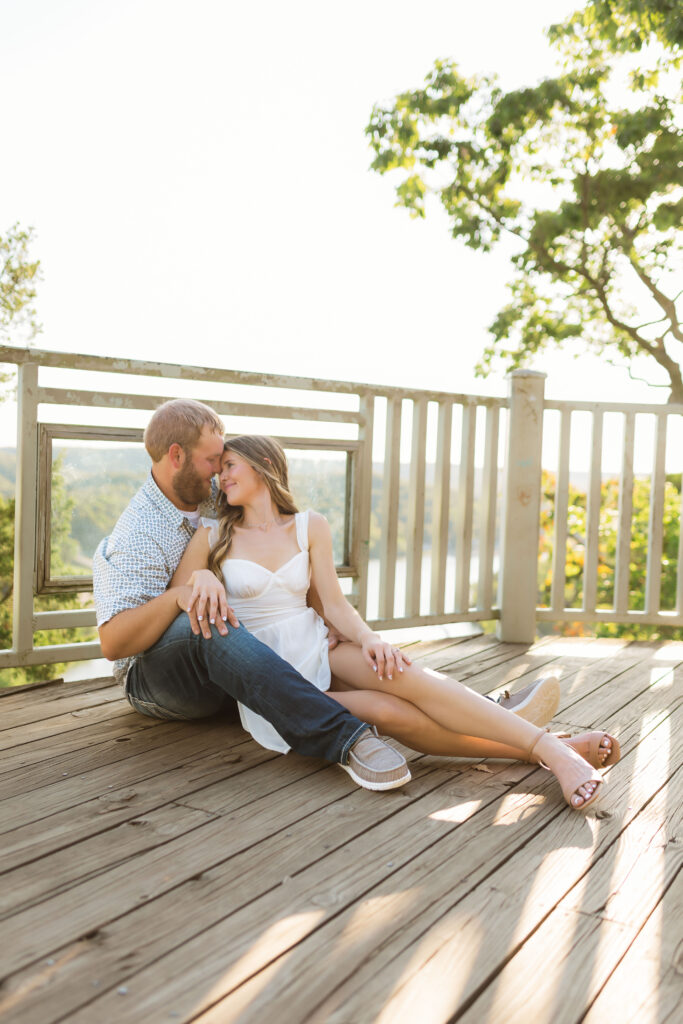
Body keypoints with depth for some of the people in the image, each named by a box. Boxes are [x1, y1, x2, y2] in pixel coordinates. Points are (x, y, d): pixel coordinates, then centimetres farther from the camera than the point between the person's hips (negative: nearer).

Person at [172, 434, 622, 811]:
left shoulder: (310, 527, 10)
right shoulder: (211, 537, 6)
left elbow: (335, 603, 4)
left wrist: (368, 637, -17)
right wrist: (201, 577, -20)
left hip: (318, 650, 2)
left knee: (399, 673, -31)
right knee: (388, 712, -29)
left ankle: (550, 748, -34)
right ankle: (547, 750, -33)